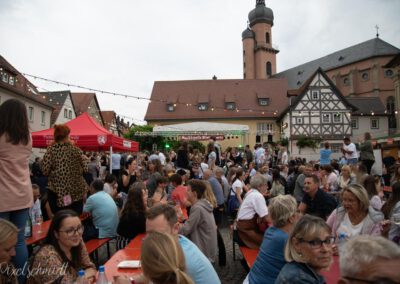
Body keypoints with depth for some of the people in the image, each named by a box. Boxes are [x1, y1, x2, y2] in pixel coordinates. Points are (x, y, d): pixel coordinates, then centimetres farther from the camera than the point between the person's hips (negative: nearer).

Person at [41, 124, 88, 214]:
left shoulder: (51, 150, -3)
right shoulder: (76, 150, 0)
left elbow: (45, 171, -9)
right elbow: (85, 169, -1)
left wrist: (54, 171, 10)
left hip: (57, 191, -1)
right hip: (76, 192, 1)